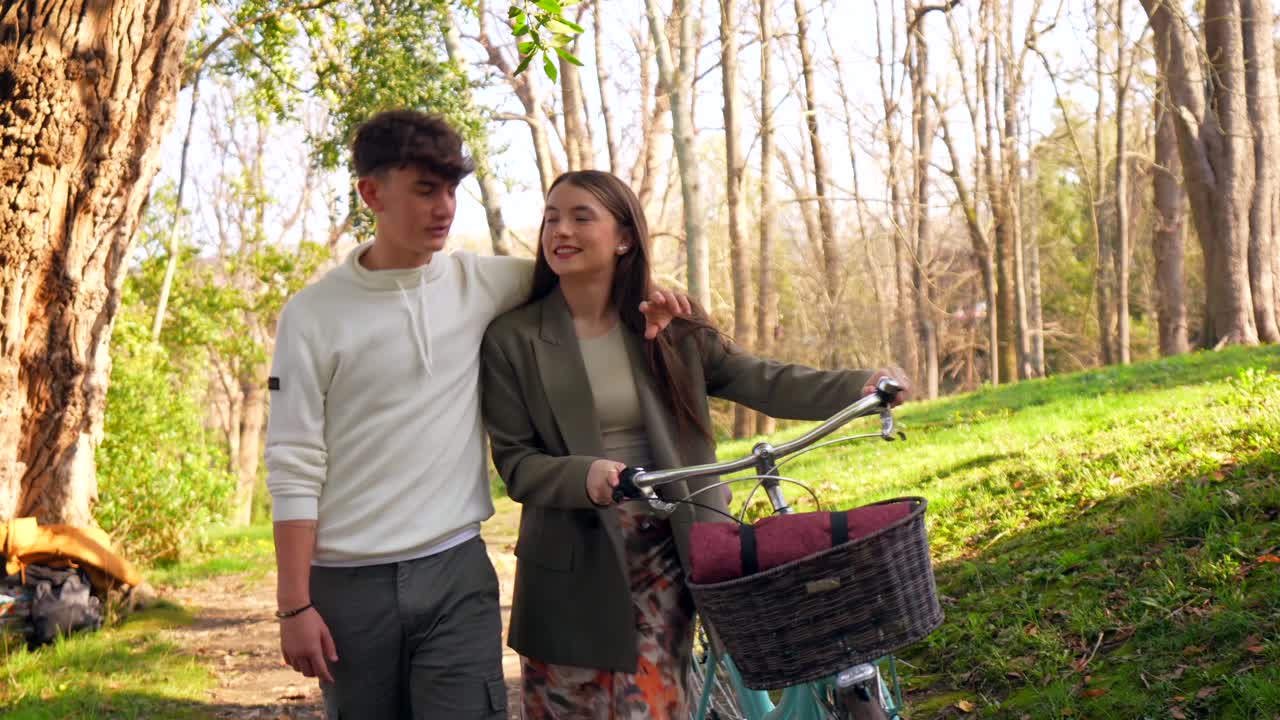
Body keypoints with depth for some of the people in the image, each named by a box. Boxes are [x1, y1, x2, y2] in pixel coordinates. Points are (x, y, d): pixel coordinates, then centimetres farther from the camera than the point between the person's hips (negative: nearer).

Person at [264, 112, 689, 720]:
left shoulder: (486, 284, 2)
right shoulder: (313, 315, -4)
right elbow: (294, 468, -4)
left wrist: (639, 298, -1)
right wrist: (295, 605, -7)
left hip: (456, 574, 1)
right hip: (350, 584, -1)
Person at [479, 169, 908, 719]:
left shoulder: (667, 327, 4)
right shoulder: (511, 339, -4)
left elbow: (756, 381, -1)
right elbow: (515, 462, -6)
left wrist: (859, 386, -15)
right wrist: (584, 475, -26)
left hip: (662, 554, 1)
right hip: (572, 564, -1)